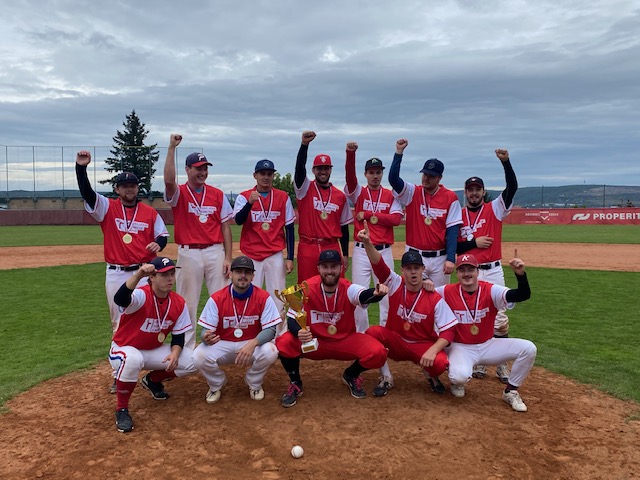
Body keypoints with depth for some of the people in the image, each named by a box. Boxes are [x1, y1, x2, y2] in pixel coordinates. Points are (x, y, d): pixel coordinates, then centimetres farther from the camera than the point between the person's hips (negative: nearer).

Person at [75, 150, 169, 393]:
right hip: (115, 274, 1)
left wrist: (159, 244, -15)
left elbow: (163, 234, 8)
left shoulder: (150, 213, 4)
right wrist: (81, 167, -29)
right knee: (119, 324, 9)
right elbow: (86, 192, -13)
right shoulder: (107, 208, 1)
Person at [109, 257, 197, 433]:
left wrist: (175, 353, -22)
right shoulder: (142, 295, -27)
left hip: (154, 351, 6)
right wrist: (138, 275, -64)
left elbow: (178, 335, -2)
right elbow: (119, 299, -51)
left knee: (193, 361, -9)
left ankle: (152, 380, 18)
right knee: (133, 359, -41)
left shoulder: (179, 303, -9)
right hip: (124, 349, -6)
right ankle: (121, 410, -16)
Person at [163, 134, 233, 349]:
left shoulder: (217, 194, 6)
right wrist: (172, 147, -24)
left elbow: (225, 226, 5)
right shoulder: (179, 193, 0)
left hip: (215, 251, 2)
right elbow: (169, 180, -24)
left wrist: (227, 257, -1)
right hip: (189, 253, -2)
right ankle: (188, 346, 19)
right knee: (188, 302, 6)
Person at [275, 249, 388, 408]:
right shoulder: (306, 289, -16)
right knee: (283, 343, -30)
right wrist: (298, 332, -40)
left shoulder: (349, 289, -17)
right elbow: (291, 319, -15)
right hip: (314, 343, 0)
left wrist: (376, 293, -66)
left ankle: (351, 376, 11)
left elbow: (364, 295, -40)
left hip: (345, 341, 1)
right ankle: (295, 384, 2)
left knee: (378, 353, -25)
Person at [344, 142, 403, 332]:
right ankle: (361, 335, 16)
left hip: (384, 251, 1)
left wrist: (368, 214, -11)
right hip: (361, 251, 0)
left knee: (387, 295, 5)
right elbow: (350, 176, -13)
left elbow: (397, 218, -7)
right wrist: (350, 154, -30)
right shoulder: (358, 193, 6)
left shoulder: (390, 196, 8)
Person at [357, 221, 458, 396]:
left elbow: (448, 331, -14)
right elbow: (378, 265, -25)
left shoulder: (435, 299, -13)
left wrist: (432, 351, -31)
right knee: (373, 332, -27)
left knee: (440, 363, -33)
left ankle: (430, 375, 9)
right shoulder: (396, 285, -9)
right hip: (396, 342, 2)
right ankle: (385, 379, -6)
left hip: (424, 346, -2)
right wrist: (368, 243, -44)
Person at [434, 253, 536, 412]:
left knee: (528, 348, -16)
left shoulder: (491, 291, -12)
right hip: (461, 348, -2)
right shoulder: (447, 292, -11)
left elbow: (523, 295, -24)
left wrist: (520, 274, -44)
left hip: (488, 346, 3)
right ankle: (456, 382, 8)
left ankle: (510, 391, 5)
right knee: (460, 375, -35)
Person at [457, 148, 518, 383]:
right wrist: (474, 242, -11)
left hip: (493, 271, -1)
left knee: (499, 319, 0)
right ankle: (478, 363, 19)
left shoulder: (494, 209, 3)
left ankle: (502, 366, 12)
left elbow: (512, 187, -11)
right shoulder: (459, 216, 7)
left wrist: (505, 161, -22)